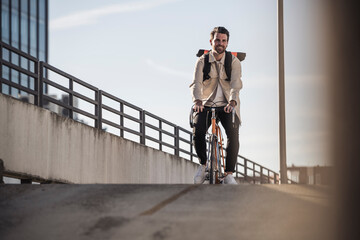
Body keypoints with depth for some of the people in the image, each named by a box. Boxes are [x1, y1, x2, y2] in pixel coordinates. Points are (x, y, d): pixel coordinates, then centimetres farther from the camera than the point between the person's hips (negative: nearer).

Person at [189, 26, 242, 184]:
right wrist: (197, 100, -36)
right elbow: (196, 83, -15)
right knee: (198, 131, -25)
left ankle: (229, 174, -15)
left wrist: (232, 101, -38)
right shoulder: (202, 61, -1)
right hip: (206, 105, 0)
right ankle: (203, 164, 1)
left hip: (227, 106, 0)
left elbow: (236, 84, -17)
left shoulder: (234, 61, -2)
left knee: (233, 133, -24)